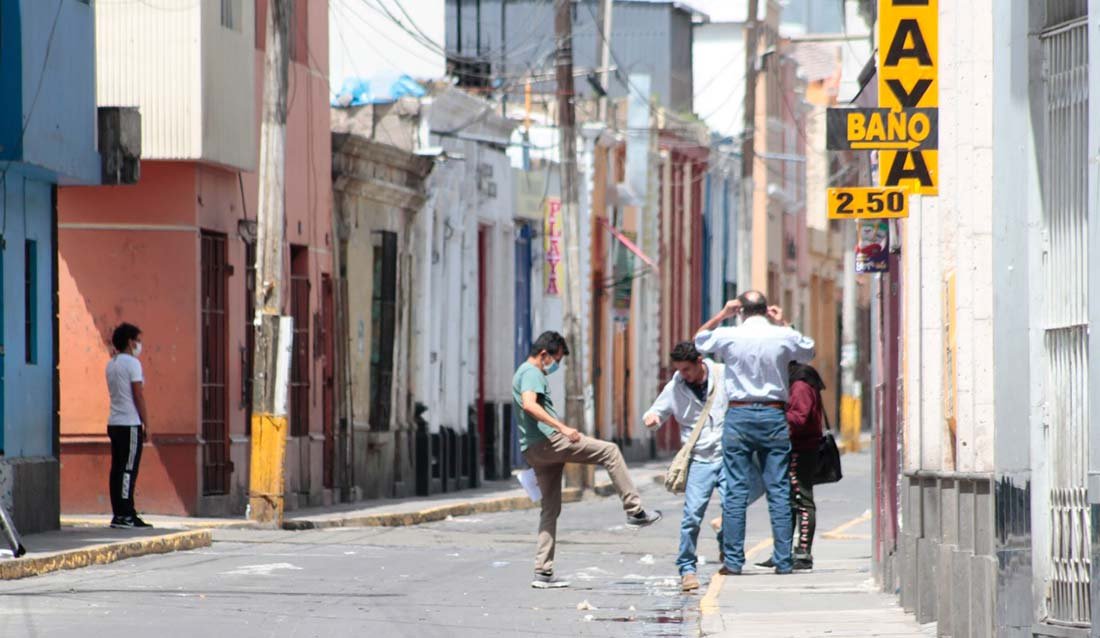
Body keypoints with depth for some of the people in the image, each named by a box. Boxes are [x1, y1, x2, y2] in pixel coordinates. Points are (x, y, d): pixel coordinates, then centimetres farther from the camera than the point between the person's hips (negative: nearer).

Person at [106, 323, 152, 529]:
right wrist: (145, 423, -7)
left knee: (118, 469, 8)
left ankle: (121, 514, 10)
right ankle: (124, 516, -11)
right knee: (128, 469, -8)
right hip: (130, 423, -8)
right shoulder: (132, 363, -10)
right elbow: (138, 395, -12)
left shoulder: (111, 364, 15)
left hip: (114, 423, 8)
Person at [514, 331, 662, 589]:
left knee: (550, 509, 11)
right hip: (547, 441, -10)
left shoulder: (522, 373, 26)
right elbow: (529, 405, -25)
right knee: (609, 451, -5)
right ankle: (635, 511, -6)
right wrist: (562, 427, -30)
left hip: (534, 451, 10)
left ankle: (543, 573, 7)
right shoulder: (532, 372, -6)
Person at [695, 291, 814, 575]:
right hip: (774, 416, 1)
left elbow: (699, 339, 17)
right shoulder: (784, 337, -2)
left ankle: (733, 560, -1)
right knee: (779, 492, 3)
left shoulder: (729, 336, -4)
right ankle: (783, 560, 1)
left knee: (735, 491, 1)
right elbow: (809, 351, 20)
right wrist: (784, 325, 22)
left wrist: (722, 315, 20)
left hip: (739, 416, -1)